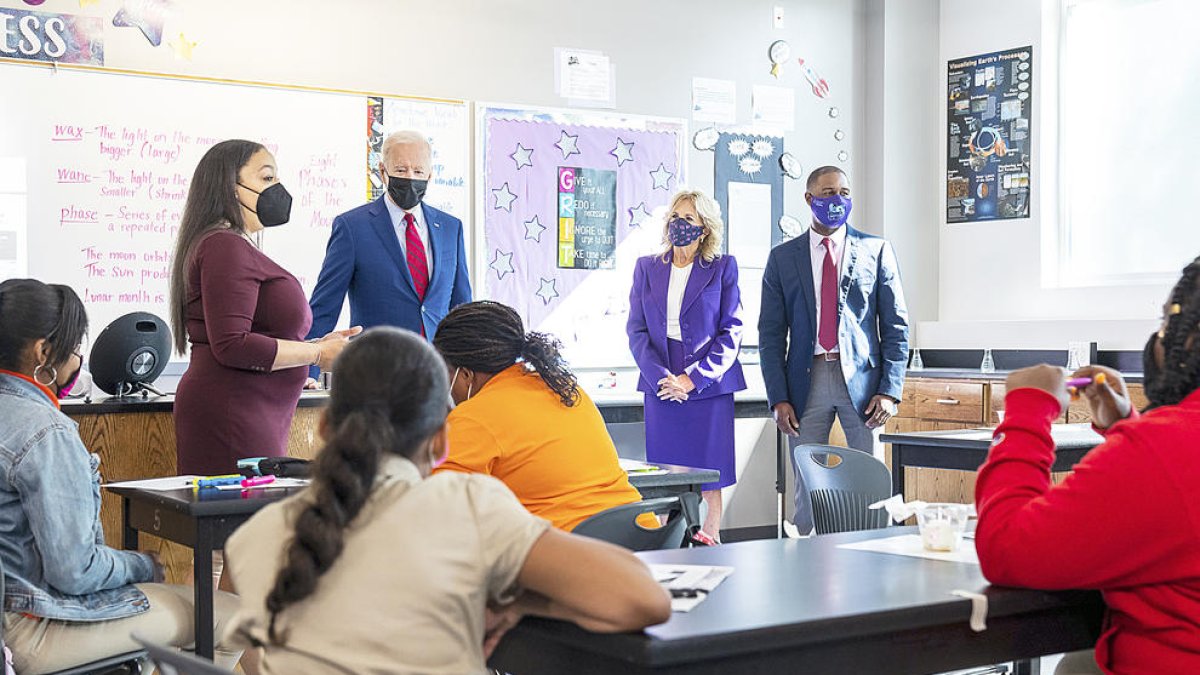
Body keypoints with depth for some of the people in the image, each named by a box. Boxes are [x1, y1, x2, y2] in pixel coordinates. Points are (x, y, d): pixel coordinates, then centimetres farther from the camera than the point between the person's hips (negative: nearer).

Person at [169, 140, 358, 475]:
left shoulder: (237, 248, 23)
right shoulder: (225, 247, -10)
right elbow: (231, 346, -19)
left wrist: (318, 344, 12)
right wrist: (318, 354, -12)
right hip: (230, 417, -10)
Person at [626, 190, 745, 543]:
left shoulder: (723, 268, 4)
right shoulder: (647, 267, 12)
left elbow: (731, 332, -1)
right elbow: (636, 329, 6)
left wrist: (693, 378, -11)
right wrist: (659, 376, -9)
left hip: (708, 385, -2)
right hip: (660, 385, 2)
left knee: (710, 475, -1)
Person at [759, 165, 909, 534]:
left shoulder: (876, 250, 6)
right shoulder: (783, 257, 8)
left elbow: (896, 325, 4)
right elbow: (771, 333, 7)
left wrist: (890, 390, -5)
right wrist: (778, 398, -2)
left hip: (861, 378, -1)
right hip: (807, 380, 1)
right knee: (807, 488, 5)